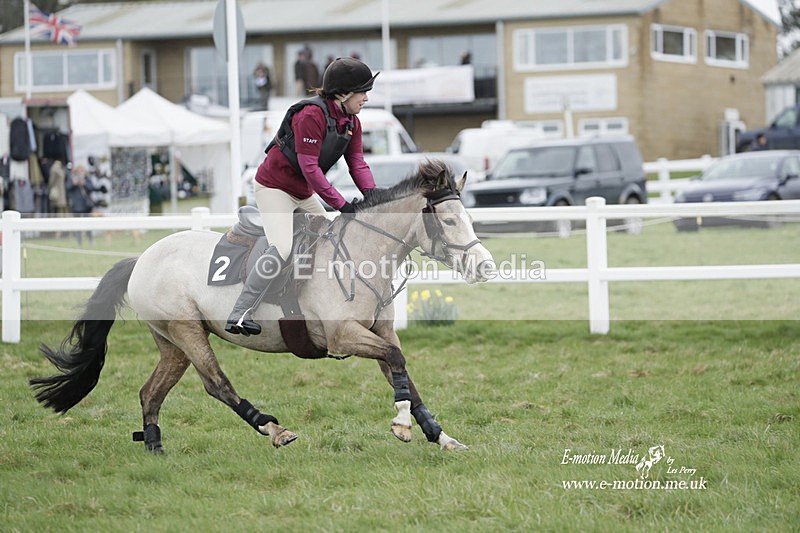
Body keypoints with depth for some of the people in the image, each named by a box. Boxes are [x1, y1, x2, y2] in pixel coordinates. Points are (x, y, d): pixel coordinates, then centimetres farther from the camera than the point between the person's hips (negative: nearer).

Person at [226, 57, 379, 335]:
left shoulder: (351, 122, 2)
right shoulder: (312, 114, -26)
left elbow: (358, 164, -2)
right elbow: (309, 167, -29)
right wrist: (341, 204, -29)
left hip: (303, 194, 10)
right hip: (274, 186, -10)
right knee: (282, 249, -25)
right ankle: (238, 316, -26)